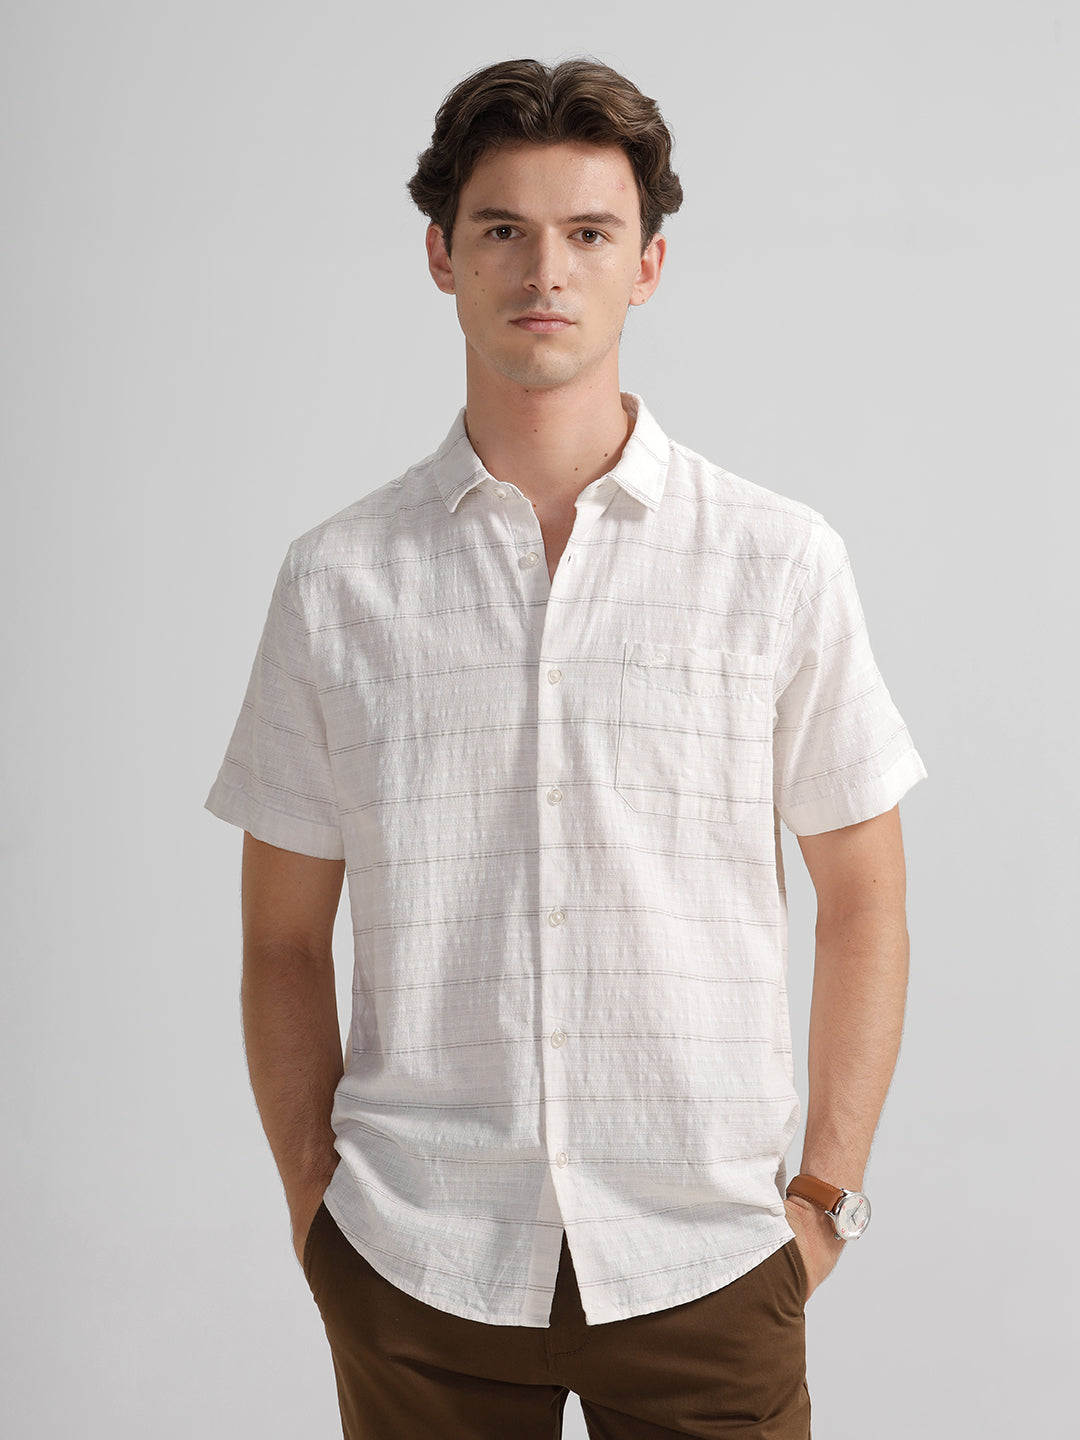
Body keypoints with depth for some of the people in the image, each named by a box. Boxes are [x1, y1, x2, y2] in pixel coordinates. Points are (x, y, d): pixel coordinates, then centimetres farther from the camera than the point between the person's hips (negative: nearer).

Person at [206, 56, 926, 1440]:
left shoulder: (780, 562, -1)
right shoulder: (338, 579, 1)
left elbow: (862, 898, 5)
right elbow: (283, 939, 6)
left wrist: (827, 1194, 1)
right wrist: (315, 1208, 1)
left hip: (705, 1264, 0)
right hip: (416, 1261, 1)